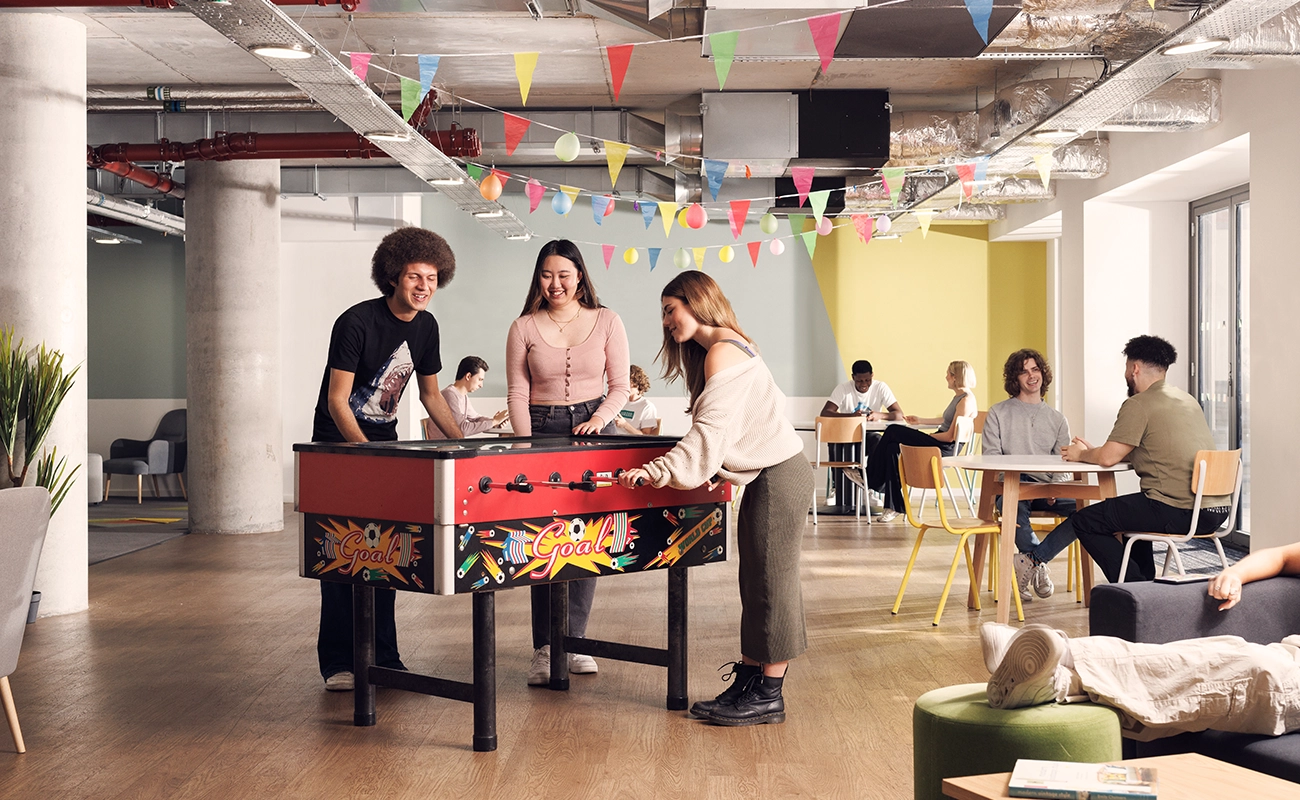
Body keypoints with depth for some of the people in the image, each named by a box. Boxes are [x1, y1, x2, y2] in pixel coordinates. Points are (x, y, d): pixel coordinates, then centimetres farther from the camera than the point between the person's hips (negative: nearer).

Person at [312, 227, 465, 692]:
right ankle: (338, 664, 1)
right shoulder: (357, 322, -18)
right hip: (339, 446, -6)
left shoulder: (425, 326, 3)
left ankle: (382, 658, 10)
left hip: (385, 444, 6)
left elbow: (430, 395, 14)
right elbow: (336, 400, -19)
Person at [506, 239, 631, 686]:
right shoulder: (524, 328, 2)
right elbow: (517, 393, 1)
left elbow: (620, 386, 5)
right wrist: (526, 446, -8)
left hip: (594, 429, 1)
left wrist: (600, 418, -12)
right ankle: (545, 648, -2)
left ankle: (572, 640, 10)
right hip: (541, 430, -1)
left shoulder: (606, 322, 4)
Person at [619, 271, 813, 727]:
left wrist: (663, 471, -31)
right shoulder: (727, 347, 17)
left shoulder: (723, 351, -15)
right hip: (767, 475, 10)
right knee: (756, 584, 10)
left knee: (770, 582, -5)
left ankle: (768, 695, 0)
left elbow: (712, 430, -25)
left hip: (778, 476, -10)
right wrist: (709, 470, 8)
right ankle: (748, 681, 15)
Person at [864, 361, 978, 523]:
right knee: (892, 448, -7)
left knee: (893, 432, -12)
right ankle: (893, 506, -5)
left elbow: (950, 436, -19)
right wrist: (920, 420, 31)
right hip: (938, 442, 10)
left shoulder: (966, 401, -16)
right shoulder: (958, 397, 15)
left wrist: (928, 436, -8)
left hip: (946, 449, -10)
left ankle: (870, 477, 2)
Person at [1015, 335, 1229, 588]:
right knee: (1131, 511, 34)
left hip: (1180, 511, -9)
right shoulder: (1187, 400, 19)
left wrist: (1081, 454, 11)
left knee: (1085, 521, 2)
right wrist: (1091, 451, 24)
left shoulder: (1138, 404, -9)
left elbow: (1108, 458, -11)